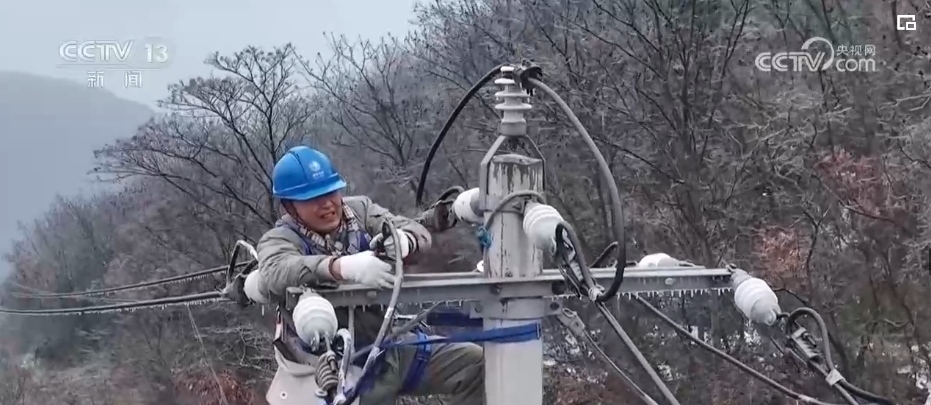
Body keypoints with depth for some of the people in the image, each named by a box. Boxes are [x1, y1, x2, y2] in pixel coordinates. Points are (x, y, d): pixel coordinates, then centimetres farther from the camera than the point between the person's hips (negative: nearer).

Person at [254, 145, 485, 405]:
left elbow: (417, 232, -6)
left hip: (395, 346, 5)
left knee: (473, 364, 2)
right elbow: (274, 275, -33)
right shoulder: (279, 240, -8)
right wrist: (345, 267, -48)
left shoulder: (359, 210, 7)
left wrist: (403, 241, -33)